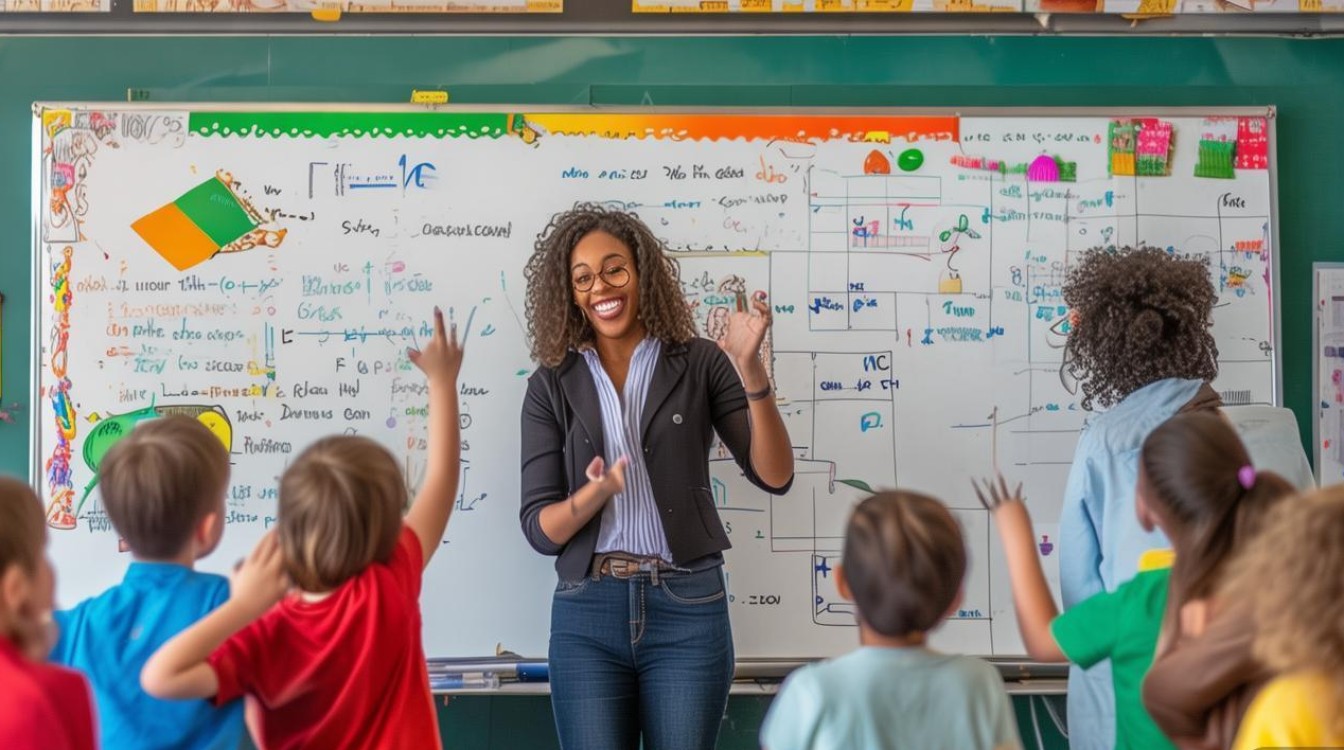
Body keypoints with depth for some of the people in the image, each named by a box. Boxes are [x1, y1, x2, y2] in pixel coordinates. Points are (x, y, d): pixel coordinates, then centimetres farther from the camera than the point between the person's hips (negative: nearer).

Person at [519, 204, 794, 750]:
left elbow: (775, 476, -7)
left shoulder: (698, 364, 1)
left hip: (687, 607, -1)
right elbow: (538, 527, 0)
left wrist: (749, 368, -19)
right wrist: (594, 493, -21)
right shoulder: (552, 385, 4)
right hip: (587, 611, 1)